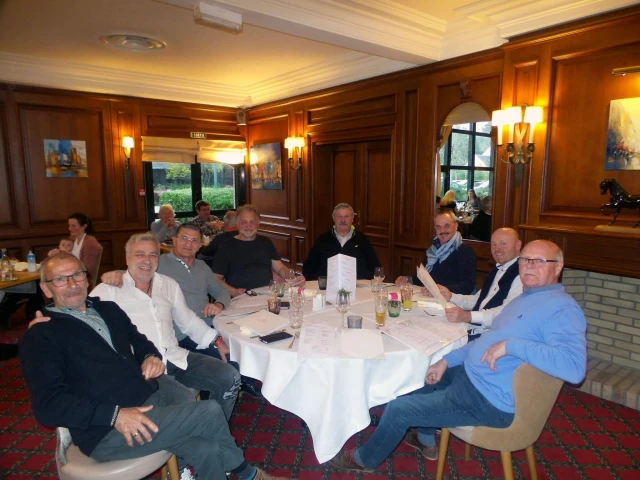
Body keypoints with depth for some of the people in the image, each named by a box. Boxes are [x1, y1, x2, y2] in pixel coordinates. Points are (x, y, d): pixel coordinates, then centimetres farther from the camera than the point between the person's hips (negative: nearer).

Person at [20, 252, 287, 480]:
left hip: (155, 391, 6)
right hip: (107, 431, -6)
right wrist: (114, 415, -23)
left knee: (206, 450, -18)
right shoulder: (41, 337, -4)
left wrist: (151, 356, 1)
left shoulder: (107, 309, 15)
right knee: (209, 413, -16)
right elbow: (48, 405, -13)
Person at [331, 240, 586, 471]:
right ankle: (425, 440, 45)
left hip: (489, 400, -10)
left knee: (398, 409, -6)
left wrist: (511, 345, -36)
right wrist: (447, 360, 9)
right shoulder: (526, 298, 10)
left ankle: (364, 459, 22)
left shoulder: (562, 308, -20)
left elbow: (574, 367, -36)